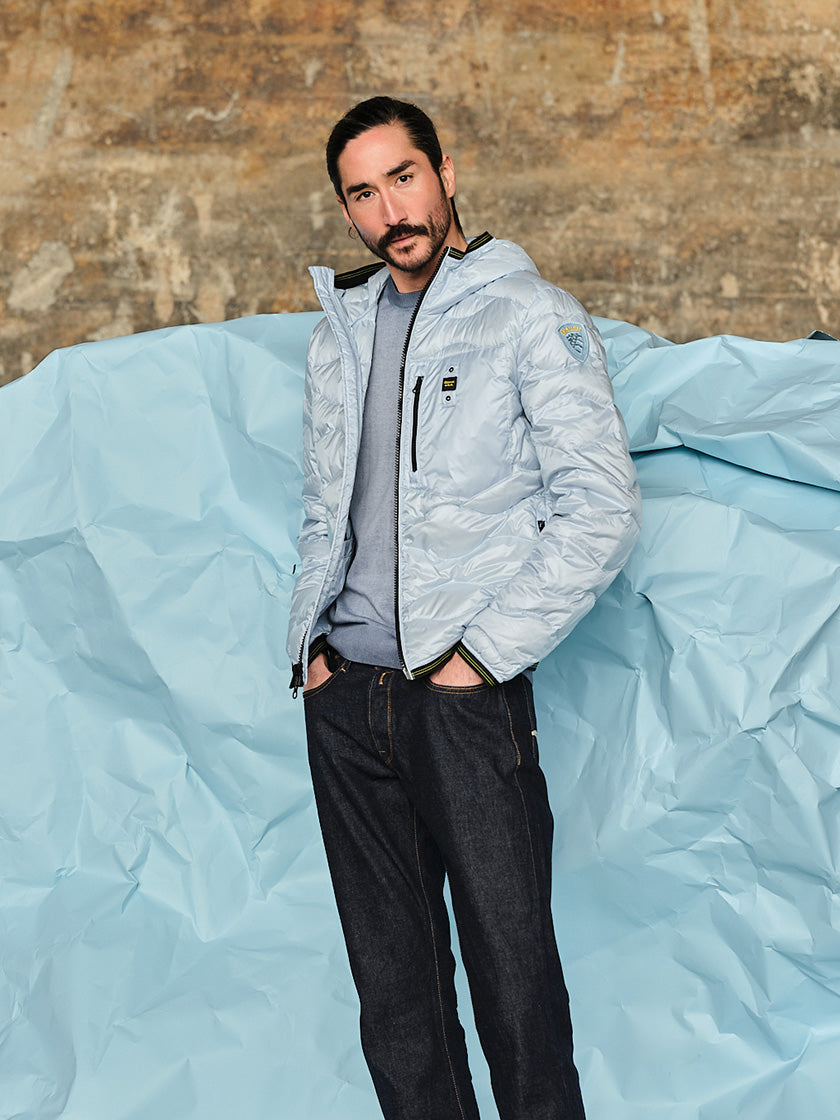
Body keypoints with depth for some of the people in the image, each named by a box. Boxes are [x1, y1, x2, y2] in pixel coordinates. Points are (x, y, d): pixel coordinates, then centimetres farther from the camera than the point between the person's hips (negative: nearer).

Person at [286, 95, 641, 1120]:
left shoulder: (532, 316, -1)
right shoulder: (338, 334, 17)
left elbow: (601, 510, -9)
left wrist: (480, 655, -12)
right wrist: (310, 636, 8)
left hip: (465, 694, -5)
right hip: (345, 695, 5)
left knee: (513, 973, -2)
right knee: (393, 981, 10)